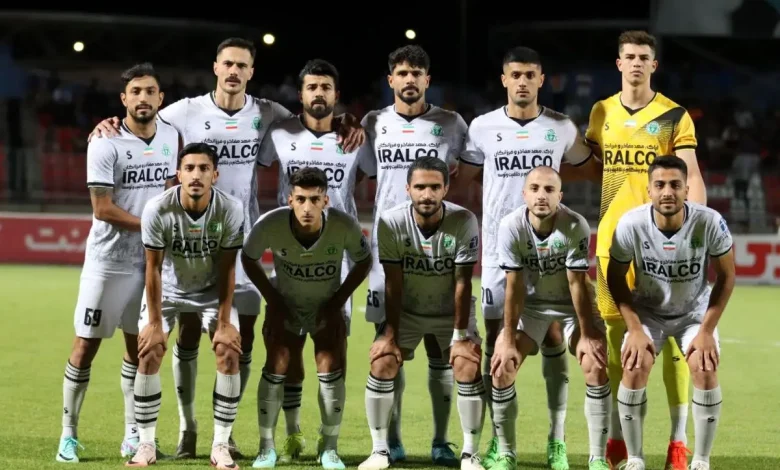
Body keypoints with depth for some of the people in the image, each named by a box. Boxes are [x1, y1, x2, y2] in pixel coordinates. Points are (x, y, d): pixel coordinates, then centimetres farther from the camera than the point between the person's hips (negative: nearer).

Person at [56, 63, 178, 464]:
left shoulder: (171, 137, 5)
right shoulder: (107, 144, -13)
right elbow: (103, 209, -15)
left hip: (151, 260, 5)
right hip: (108, 261, -5)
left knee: (139, 345, 10)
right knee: (86, 345, -1)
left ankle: (133, 436, 16)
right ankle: (69, 435, 7)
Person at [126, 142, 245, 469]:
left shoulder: (231, 210, -25)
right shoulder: (157, 209, -28)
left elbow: (226, 269, -16)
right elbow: (153, 267, -18)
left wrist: (224, 323, -15)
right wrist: (155, 323, -16)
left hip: (211, 290, 1)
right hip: (167, 289, -1)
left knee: (229, 353, -13)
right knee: (148, 354, -12)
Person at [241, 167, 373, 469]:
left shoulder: (345, 226, -30)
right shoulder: (270, 225, -30)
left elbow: (363, 261, -7)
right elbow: (248, 258, -8)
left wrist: (338, 300, -11)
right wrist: (271, 299, -9)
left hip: (328, 307, 0)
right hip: (285, 305, 0)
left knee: (331, 372, -9)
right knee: (276, 369, -9)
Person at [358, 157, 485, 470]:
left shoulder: (464, 222, -25)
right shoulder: (391, 222, -23)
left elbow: (462, 283, -20)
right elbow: (393, 284, -16)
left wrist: (461, 334, -19)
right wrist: (390, 334, -17)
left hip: (452, 310, -1)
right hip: (406, 310, 1)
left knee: (469, 366, -16)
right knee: (382, 361, -12)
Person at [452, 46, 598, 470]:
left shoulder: (561, 128, 3)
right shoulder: (483, 128, 1)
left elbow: (590, 168, 17)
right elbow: (459, 181, 8)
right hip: (498, 248, 0)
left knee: (553, 339, -2)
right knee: (496, 343, 1)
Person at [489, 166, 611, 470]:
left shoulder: (576, 226, -26)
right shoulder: (511, 226, -23)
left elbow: (577, 284, -20)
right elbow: (514, 287, -18)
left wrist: (587, 335, -17)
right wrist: (509, 341, -18)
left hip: (573, 305, -1)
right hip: (531, 304, 1)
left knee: (596, 365, -19)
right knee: (502, 365, -13)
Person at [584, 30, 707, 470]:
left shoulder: (674, 116, -1)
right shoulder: (602, 113, 10)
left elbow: (692, 177, -7)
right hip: (613, 235, 4)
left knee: (671, 333, -4)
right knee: (616, 332, 6)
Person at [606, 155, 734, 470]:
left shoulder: (710, 222, -26)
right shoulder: (631, 224, -26)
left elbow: (726, 276, -12)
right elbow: (615, 277, -10)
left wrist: (707, 330, -15)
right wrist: (635, 329, -16)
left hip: (696, 311, 0)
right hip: (647, 310, 0)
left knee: (705, 370, -21)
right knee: (634, 369, -21)